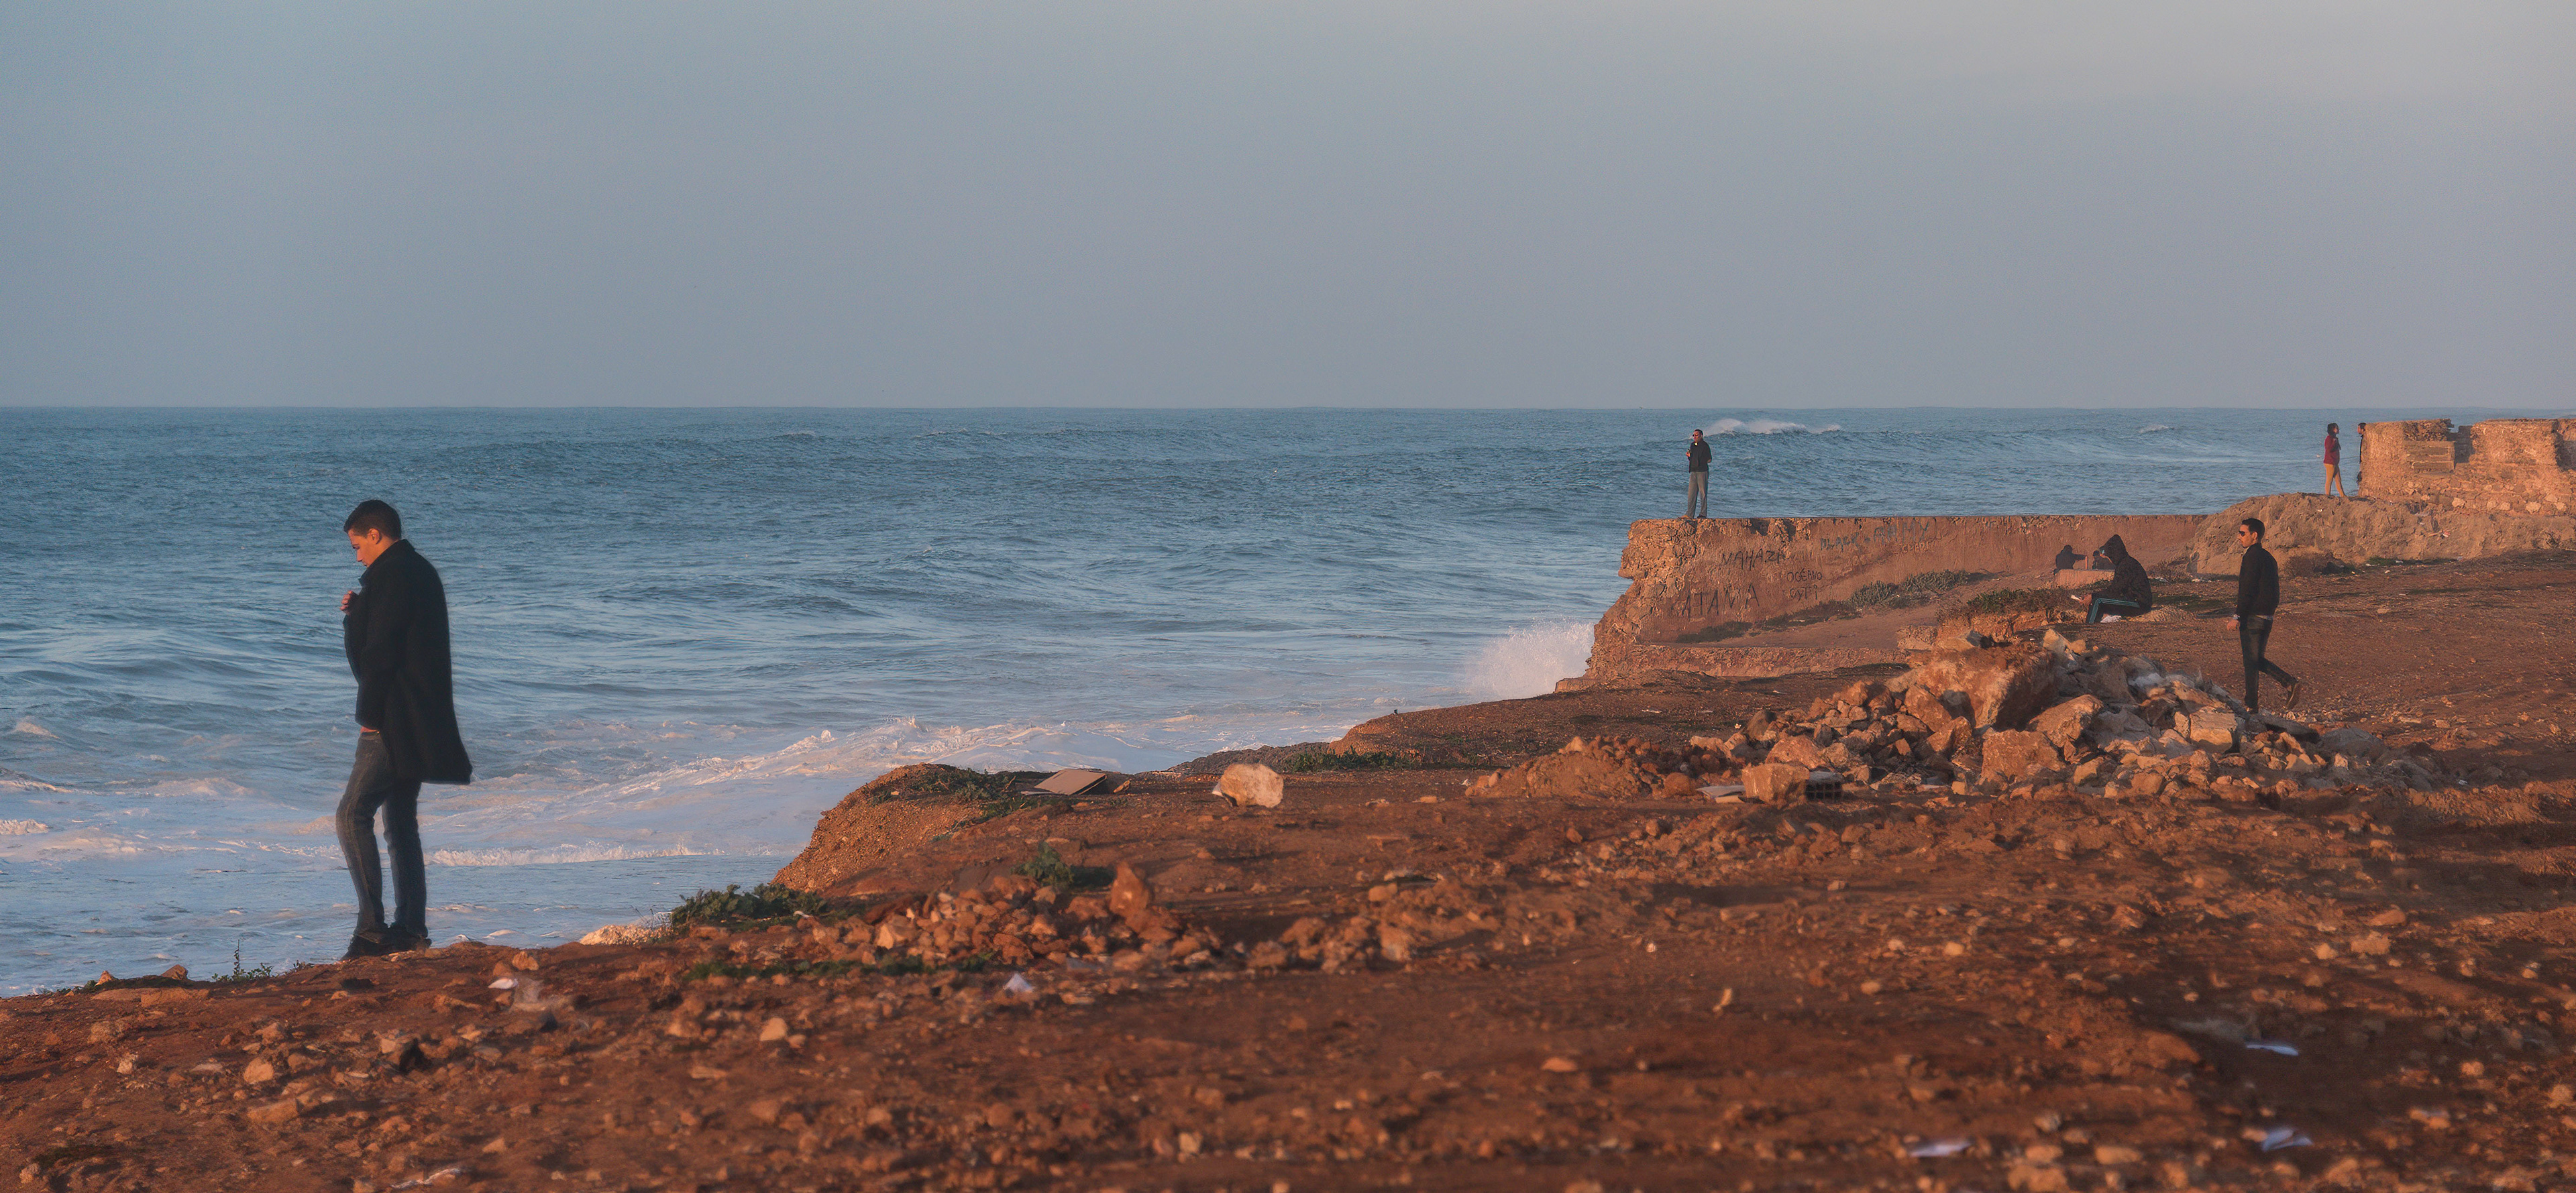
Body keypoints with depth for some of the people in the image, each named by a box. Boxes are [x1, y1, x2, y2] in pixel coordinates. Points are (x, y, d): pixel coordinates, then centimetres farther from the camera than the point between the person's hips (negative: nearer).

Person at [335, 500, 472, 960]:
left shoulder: (390, 575, -13)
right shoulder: (422, 572, 18)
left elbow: (380, 652, -18)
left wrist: (370, 715, -14)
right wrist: (358, 611, 12)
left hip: (395, 722, -10)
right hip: (422, 725, 11)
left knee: (353, 814, -13)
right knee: (401, 822, 14)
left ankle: (372, 929, -19)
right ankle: (411, 929, 14)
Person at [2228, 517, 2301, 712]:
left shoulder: (2253, 557, -13)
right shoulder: (2268, 557, 15)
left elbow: (2247, 591, -19)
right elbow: (2274, 594, 19)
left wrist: (2238, 617, -18)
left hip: (2252, 616, -9)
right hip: (2267, 617, 9)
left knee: (2251, 661, -2)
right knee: (2257, 660, 16)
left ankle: (2251, 705, 2)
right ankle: (2289, 682, 4)